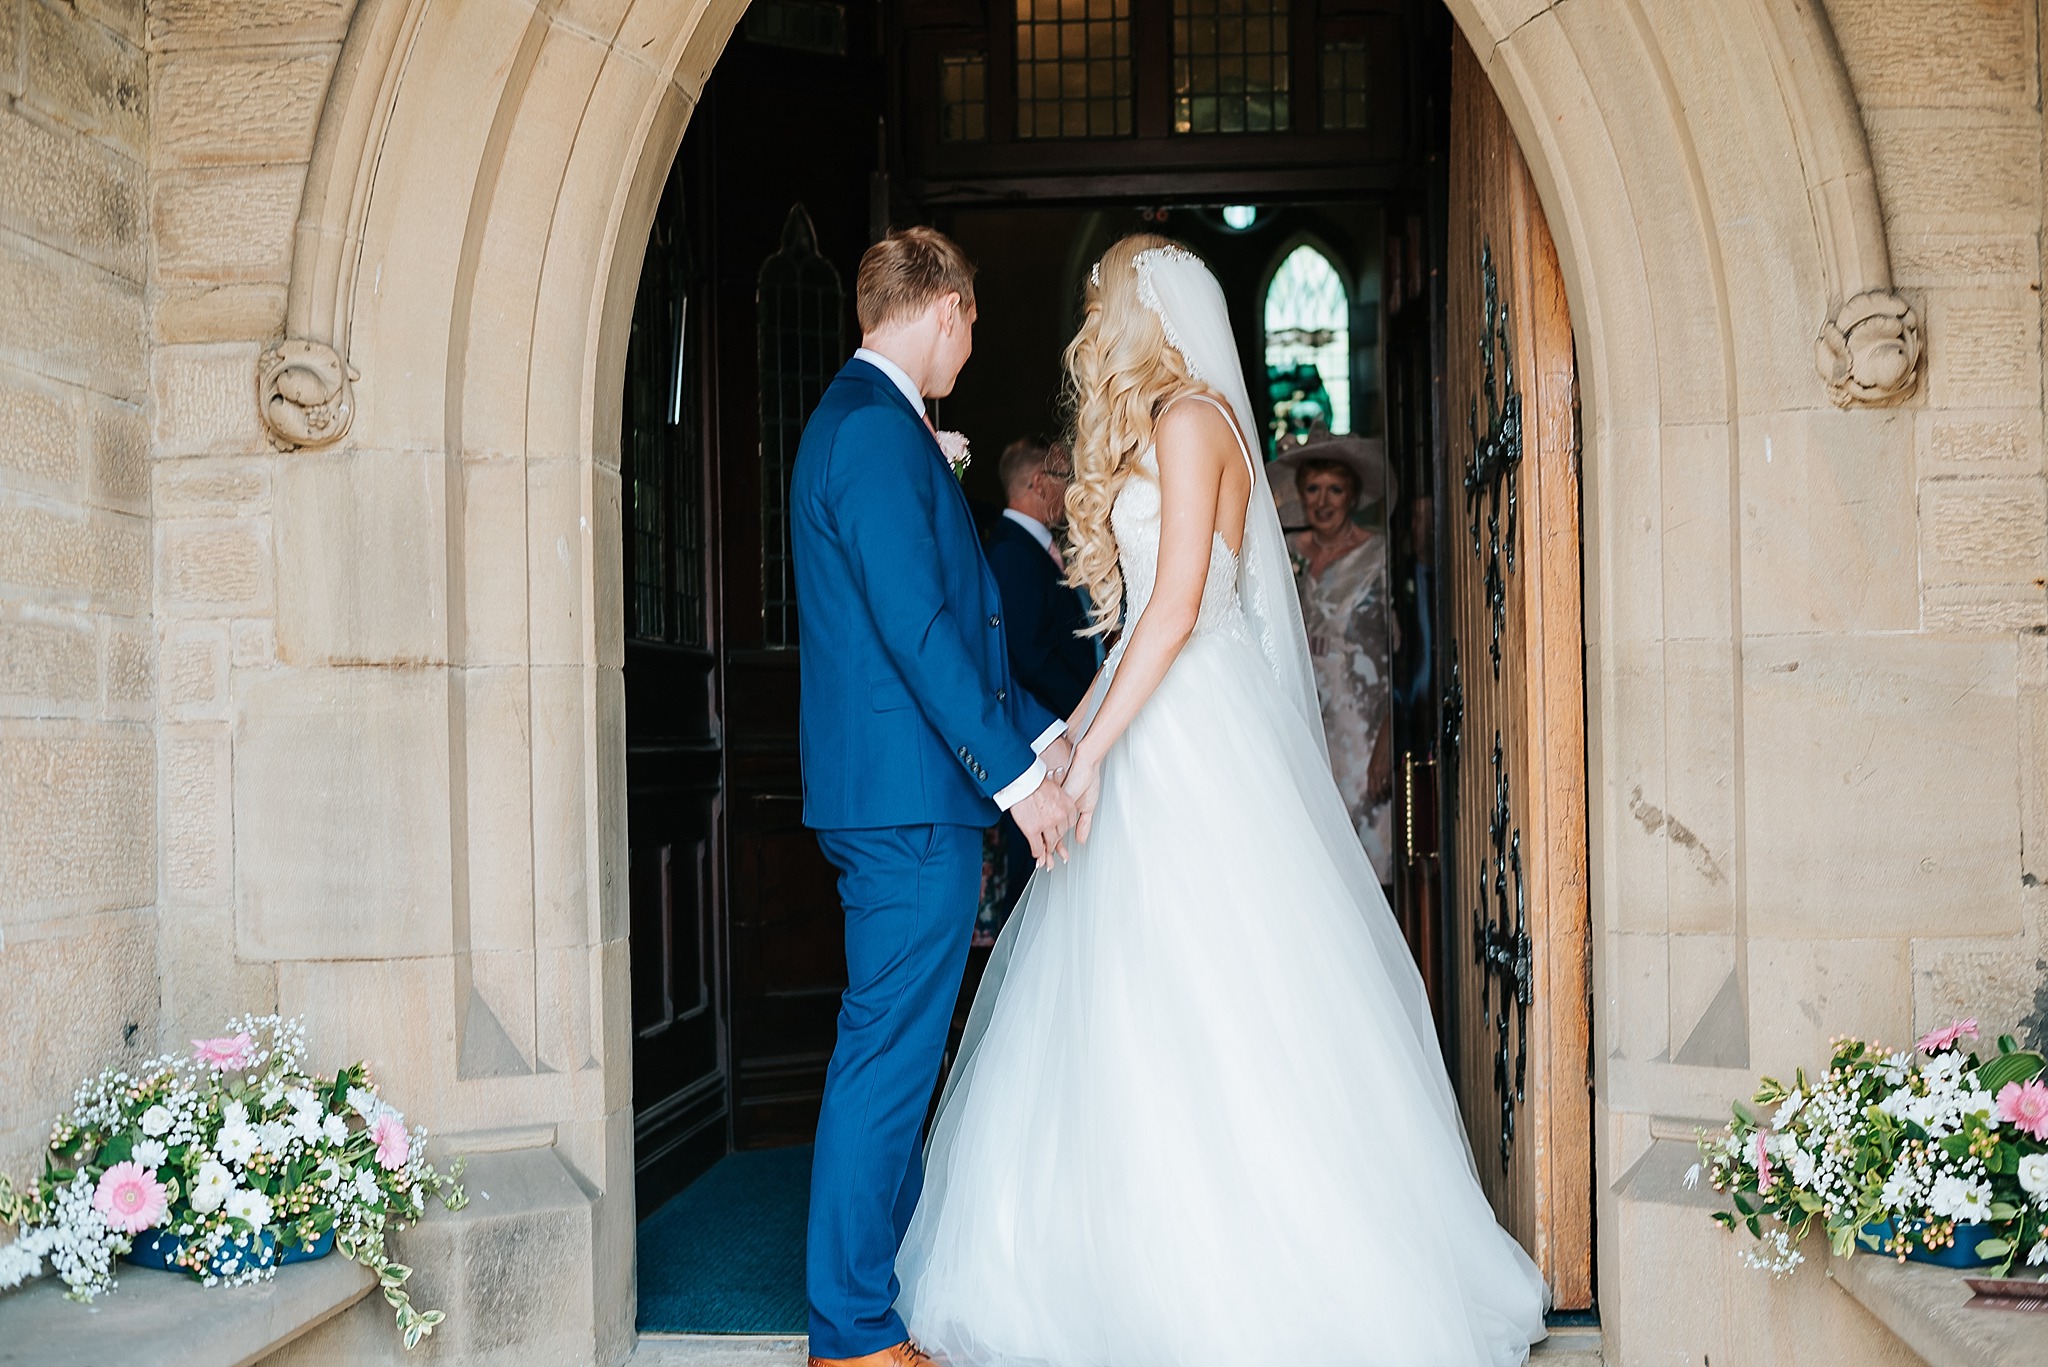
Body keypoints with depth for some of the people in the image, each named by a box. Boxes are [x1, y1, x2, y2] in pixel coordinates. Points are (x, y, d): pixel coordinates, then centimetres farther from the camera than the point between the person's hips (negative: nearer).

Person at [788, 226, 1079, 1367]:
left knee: (893, 1059, 16)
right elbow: (917, 625, -21)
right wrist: (1017, 770, -17)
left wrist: (1042, 733, 18)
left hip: (895, 800, 11)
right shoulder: (877, 429, -13)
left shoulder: (867, 419, 20)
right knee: (889, 1062, -3)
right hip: (913, 799, -11)